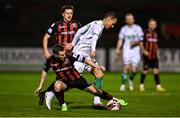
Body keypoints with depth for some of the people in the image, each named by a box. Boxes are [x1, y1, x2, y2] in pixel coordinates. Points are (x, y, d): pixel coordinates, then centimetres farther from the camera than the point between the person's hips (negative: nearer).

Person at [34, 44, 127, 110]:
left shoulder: (70, 56, -26)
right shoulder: (50, 61, -18)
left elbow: (84, 58, -22)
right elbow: (45, 71, 1)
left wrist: (95, 66, -35)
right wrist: (40, 86, 4)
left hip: (77, 79, 0)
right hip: (64, 81, 1)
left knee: (96, 91, -2)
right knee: (57, 86, -35)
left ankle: (114, 99, 19)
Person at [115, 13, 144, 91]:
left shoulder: (138, 28, 3)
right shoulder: (123, 29, 7)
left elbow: (141, 40, 4)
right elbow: (120, 40, 10)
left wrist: (135, 42, -15)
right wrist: (118, 51, 3)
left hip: (135, 50, 0)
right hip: (126, 50, 0)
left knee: (133, 69, -5)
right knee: (126, 67, -14)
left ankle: (131, 80, 26)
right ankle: (123, 84, -4)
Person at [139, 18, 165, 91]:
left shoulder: (155, 34, 10)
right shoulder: (145, 33, -7)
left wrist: (157, 52, 16)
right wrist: (144, 51, -16)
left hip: (154, 56, 4)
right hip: (147, 56, -4)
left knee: (156, 70, -2)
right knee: (145, 71, 3)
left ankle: (158, 86, -2)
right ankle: (141, 85, 17)